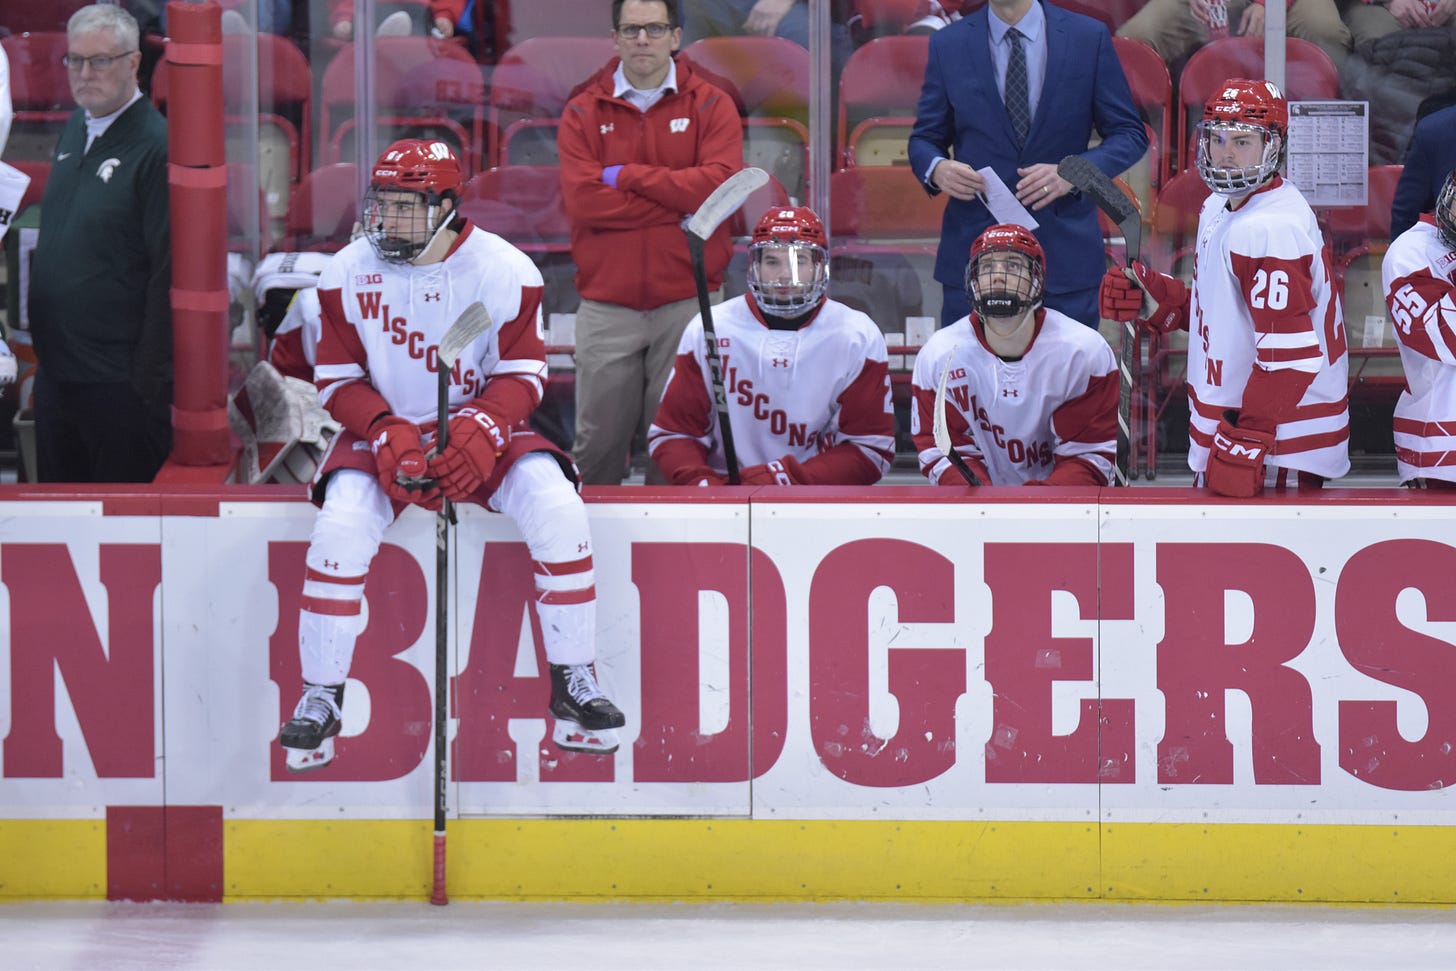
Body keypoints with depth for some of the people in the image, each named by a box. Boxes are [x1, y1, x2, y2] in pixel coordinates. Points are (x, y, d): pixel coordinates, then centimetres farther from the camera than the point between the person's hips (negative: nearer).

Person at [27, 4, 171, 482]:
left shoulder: (156, 146, -15)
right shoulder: (73, 131, 11)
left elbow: (169, 273, -18)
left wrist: (150, 377, -20)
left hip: (119, 380, -8)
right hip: (54, 370, 8)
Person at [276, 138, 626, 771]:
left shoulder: (505, 270, -8)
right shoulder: (348, 273, -5)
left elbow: (522, 375, -5)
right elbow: (339, 379, -2)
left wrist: (482, 429, -25)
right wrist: (386, 433, -20)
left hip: (480, 435, 0)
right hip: (386, 431, 0)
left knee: (557, 510, -25)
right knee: (341, 524, -29)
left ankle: (573, 687, -10)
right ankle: (319, 700, -14)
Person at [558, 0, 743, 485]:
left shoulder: (711, 107, 5)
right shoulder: (583, 113, 6)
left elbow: (719, 185, -11)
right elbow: (583, 200, -8)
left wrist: (628, 176, -8)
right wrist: (679, 204, -11)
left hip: (686, 301, 0)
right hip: (606, 305, 1)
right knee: (598, 440, 1)